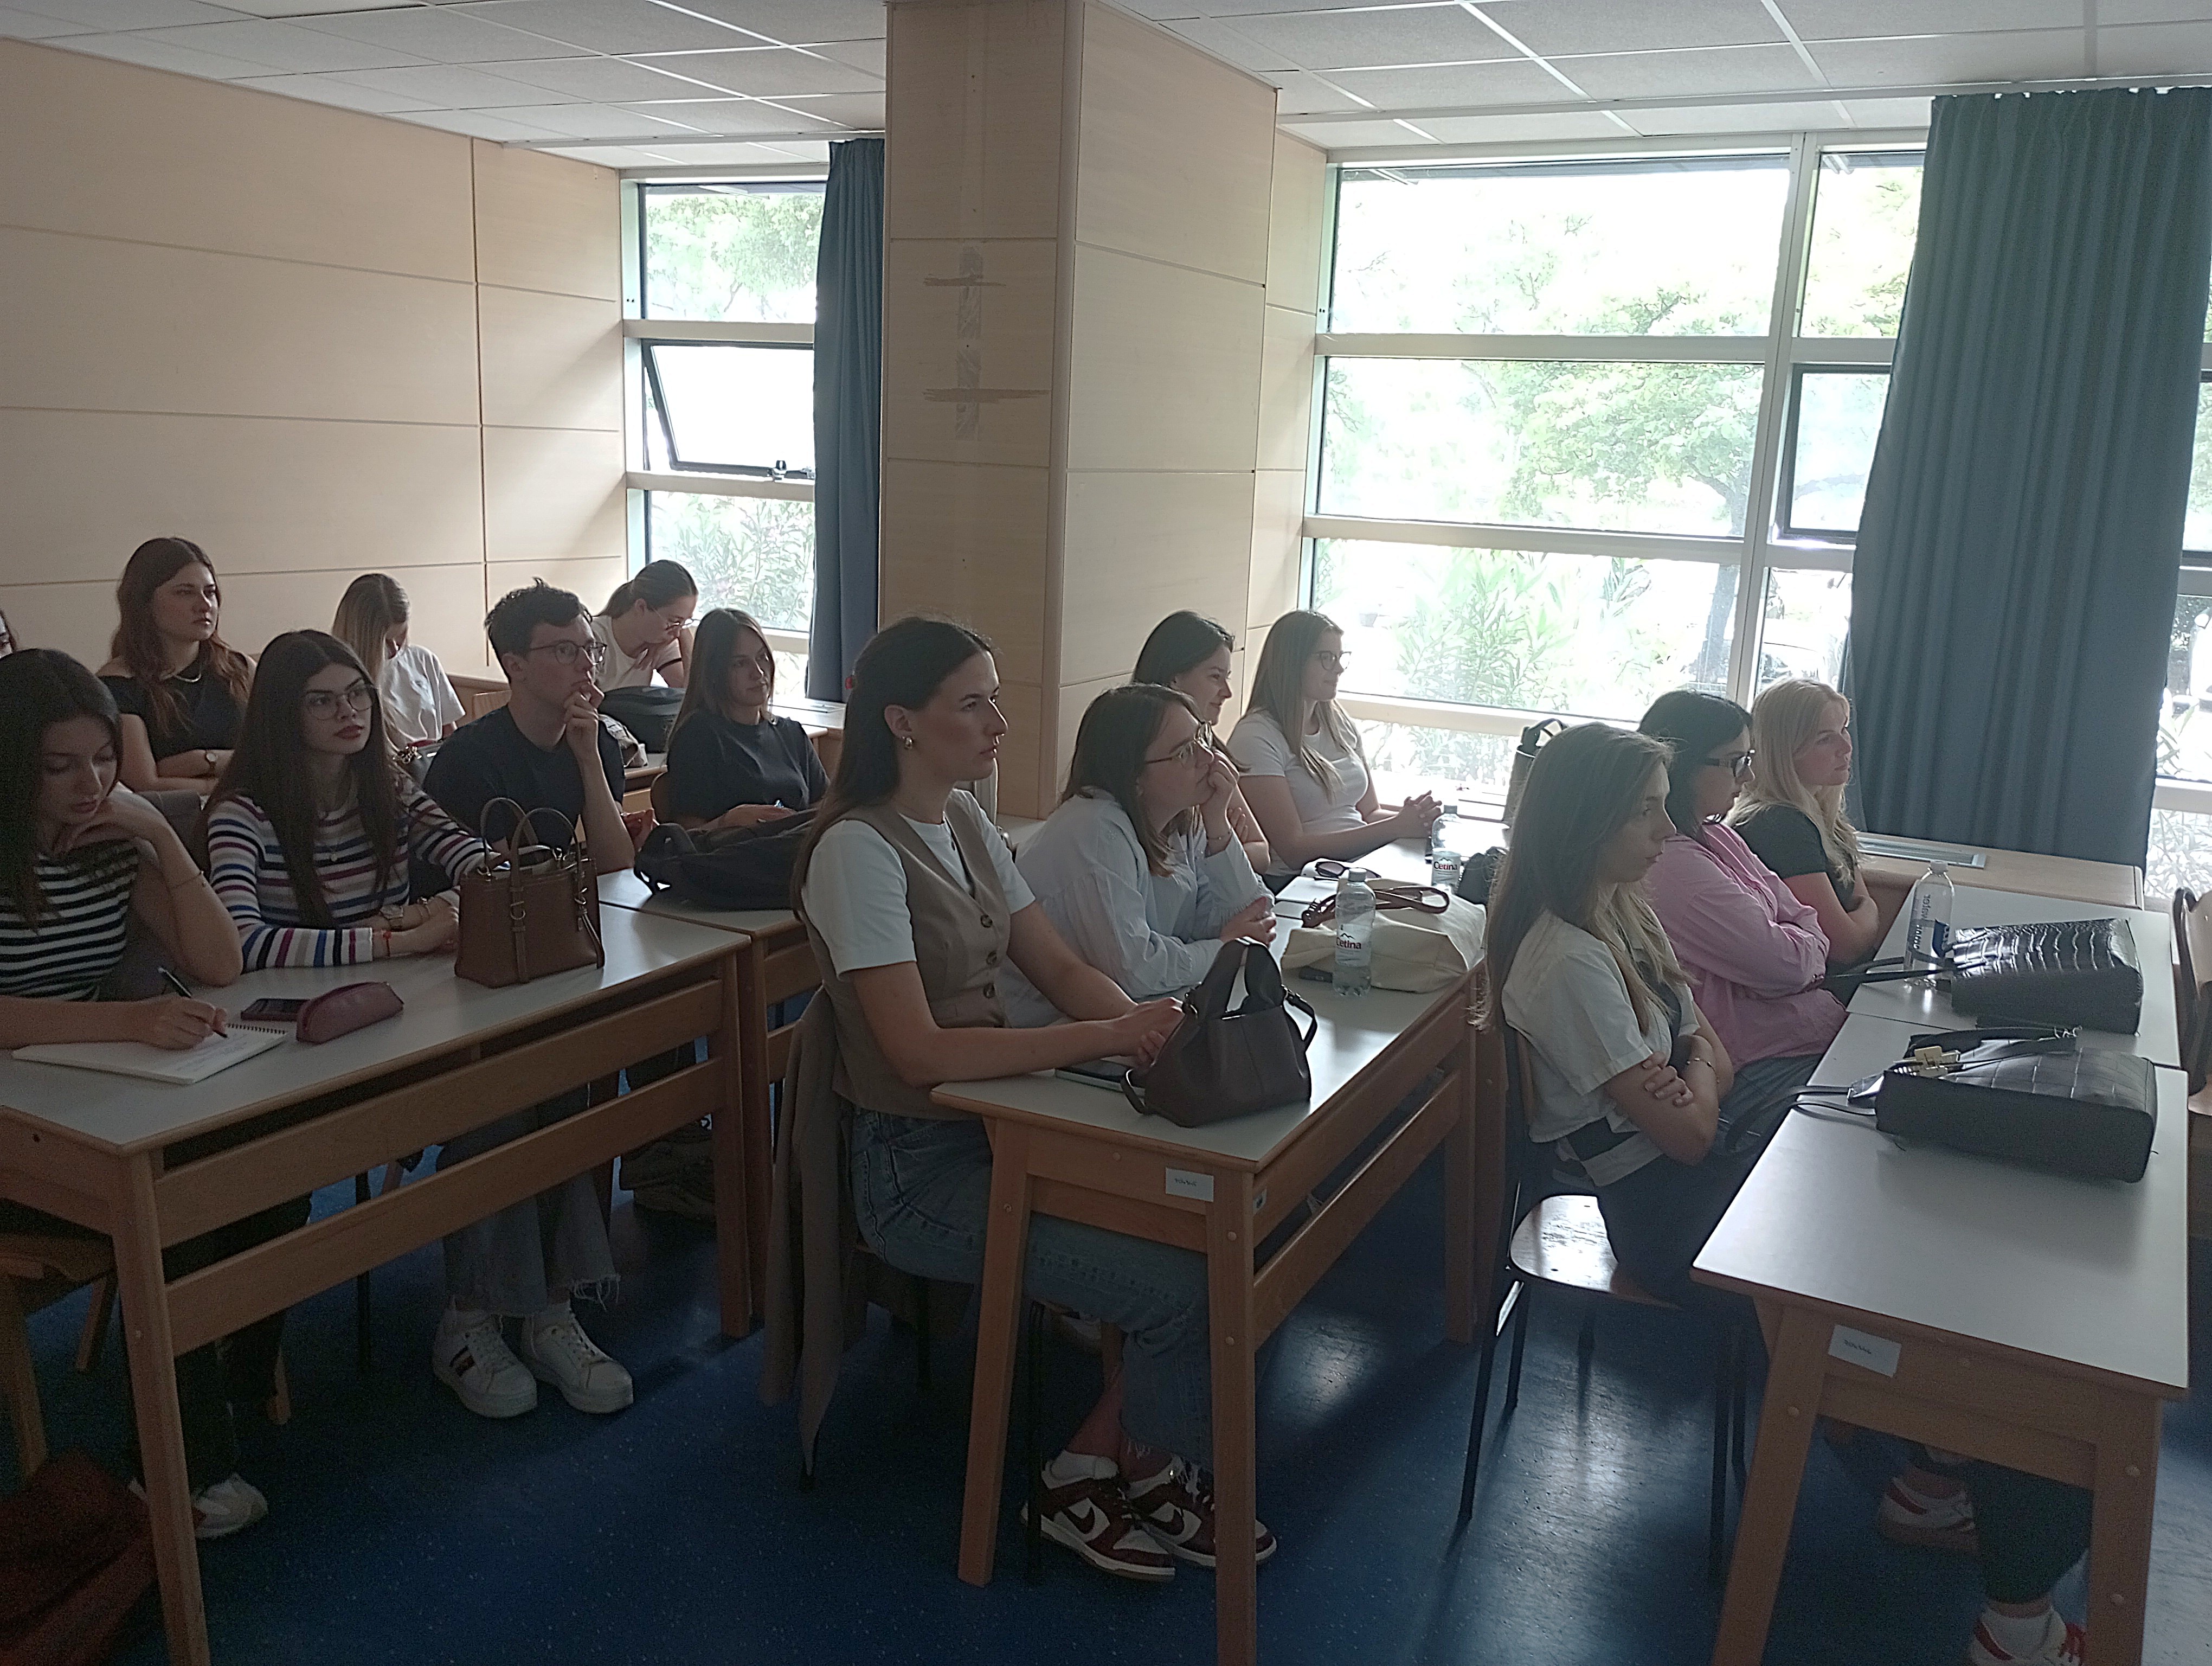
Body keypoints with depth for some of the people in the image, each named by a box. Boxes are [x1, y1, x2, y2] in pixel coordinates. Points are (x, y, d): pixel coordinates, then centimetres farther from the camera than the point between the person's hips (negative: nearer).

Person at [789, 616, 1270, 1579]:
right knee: (1183, 1290, -14)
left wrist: (1151, 1026, -13)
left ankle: (1110, 1458, 9)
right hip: (917, 1168, -7)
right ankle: (1093, 1480, 13)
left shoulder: (964, 822, 8)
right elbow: (918, 1051, -24)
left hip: (996, 1125, 8)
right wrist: (1105, 1039, -27)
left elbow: (1059, 968, 7)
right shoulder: (859, 848, -18)